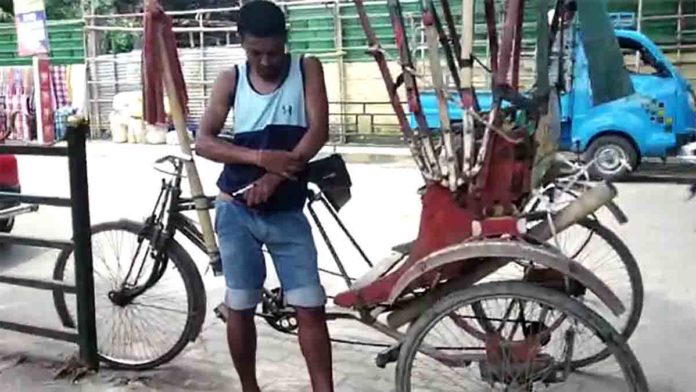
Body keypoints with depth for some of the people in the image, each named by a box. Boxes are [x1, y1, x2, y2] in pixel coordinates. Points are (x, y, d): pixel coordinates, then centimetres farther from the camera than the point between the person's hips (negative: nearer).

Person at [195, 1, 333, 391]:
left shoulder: (307, 69, -1)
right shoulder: (231, 80, 1)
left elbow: (318, 132, -11)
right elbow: (203, 141, -6)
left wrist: (274, 178, -21)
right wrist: (260, 158, -21)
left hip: (287, 212, -1)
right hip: (237, 211, 1)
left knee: (311, 308, -3)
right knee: (240, 307, 8)